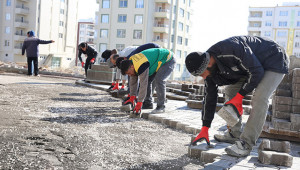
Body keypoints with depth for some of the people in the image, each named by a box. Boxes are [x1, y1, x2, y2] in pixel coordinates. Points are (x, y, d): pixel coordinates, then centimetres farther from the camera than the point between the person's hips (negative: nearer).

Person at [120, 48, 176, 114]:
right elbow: (133, 81, 3)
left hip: (168, 60, -10)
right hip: (160, 61, 10)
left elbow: (143, 85, -33)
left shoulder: (141, 66, -34)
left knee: (159, 80, -24)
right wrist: (132, 97, 3)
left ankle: (161, 106, -17)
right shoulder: (131, 62, -4)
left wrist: (139, 103, -28)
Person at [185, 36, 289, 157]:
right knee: (230, 91, 4)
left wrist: (239, 97, -22)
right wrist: (204, 129, -2)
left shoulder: (232, 50, -38)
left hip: (274, 62, -8)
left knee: (259, 99, -24)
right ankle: (234, 133, 11)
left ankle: (246, 144, -19)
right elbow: (209, 97, -3)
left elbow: (257, 72, -28)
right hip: (252, 65, 8)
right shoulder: (209, 68, -10)